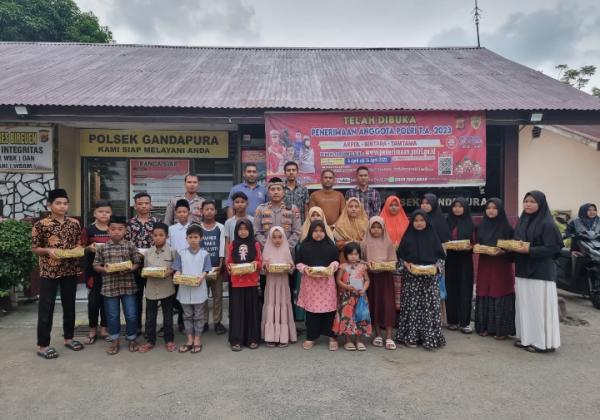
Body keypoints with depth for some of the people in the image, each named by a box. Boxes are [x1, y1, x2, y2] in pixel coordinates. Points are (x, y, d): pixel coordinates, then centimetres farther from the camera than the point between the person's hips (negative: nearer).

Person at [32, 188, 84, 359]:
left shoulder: (74, 223, 5)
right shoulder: (41, 224, -7)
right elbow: (34, 248, -2)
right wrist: (48, 250, -20)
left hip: (70, 271, 4)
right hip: (48, 271, -4)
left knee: (69, 305, 13)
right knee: (46, 308, 2)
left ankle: (69, 338, 27)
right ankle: (43, 345, 13)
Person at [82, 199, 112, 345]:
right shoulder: (89, 230, -2)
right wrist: (90, 248, -18)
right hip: (93, 269, -2)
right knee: (93, 299, 4)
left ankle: (104, 328, 22)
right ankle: (93, 329, 19)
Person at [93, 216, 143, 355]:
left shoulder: (130, 246, -2)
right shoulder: (102, 248, 1)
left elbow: (137, 263, 1)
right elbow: (96, 265, 6)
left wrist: (130, 268, -18)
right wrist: (104, 269, -14)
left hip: (128, 286, -1)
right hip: (109, 286, 1)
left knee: (131, 315, 5)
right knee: (112, 316, 11)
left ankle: (132, 339, 24)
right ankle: (114, 341, 27)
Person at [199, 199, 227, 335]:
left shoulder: (220, 227, 2)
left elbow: (222, 247, -2)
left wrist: (220, 265, -9)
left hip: (216, 267, 0)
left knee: (217, 295, 5)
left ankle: (217, 322, 14)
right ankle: (204, 322, 17)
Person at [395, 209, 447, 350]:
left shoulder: (432, 236, 6)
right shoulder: (407, 237, 4)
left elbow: (441, 254, 9)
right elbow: (400, 255, 6)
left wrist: (438, 264, -9)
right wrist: (406, 264, -11)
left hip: (430, 275, 1)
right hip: (411, 276, -1)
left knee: (430, 305, -2)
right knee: (412, 306, 0)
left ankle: (429, 337, 7)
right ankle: (410, 337, 9)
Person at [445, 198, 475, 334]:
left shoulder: (470, 223, 4)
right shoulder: (447, 222, 6)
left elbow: (474, 242, 3)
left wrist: (470, 247, -17)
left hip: (464, 260, -1)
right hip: (450, 260, 1)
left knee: (464, 289, -2)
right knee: (451, 289, 4)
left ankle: (465, 322, 4)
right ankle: (452, 320, 13)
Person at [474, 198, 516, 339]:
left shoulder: (506, 227, -4)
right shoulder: (481, 226, 9)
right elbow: (476, 243, 16)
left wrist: (503, 251, -21)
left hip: (501, 266, -4)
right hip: (484, 265, 4)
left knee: (500, 296, -3)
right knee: (484, 296, 5)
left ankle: (501, 329, 7)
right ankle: (485, 327, 16)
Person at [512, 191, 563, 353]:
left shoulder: (547, 224, -11)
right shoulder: (522, 221, 11)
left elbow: (552, 248, -16)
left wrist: (529, 250, -23)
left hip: (540, 272, -7)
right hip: (523, 270, 7)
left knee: (538, 306, -2)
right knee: (524, 305, 11)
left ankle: (541, 342, 9)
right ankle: (526, 338, 22)